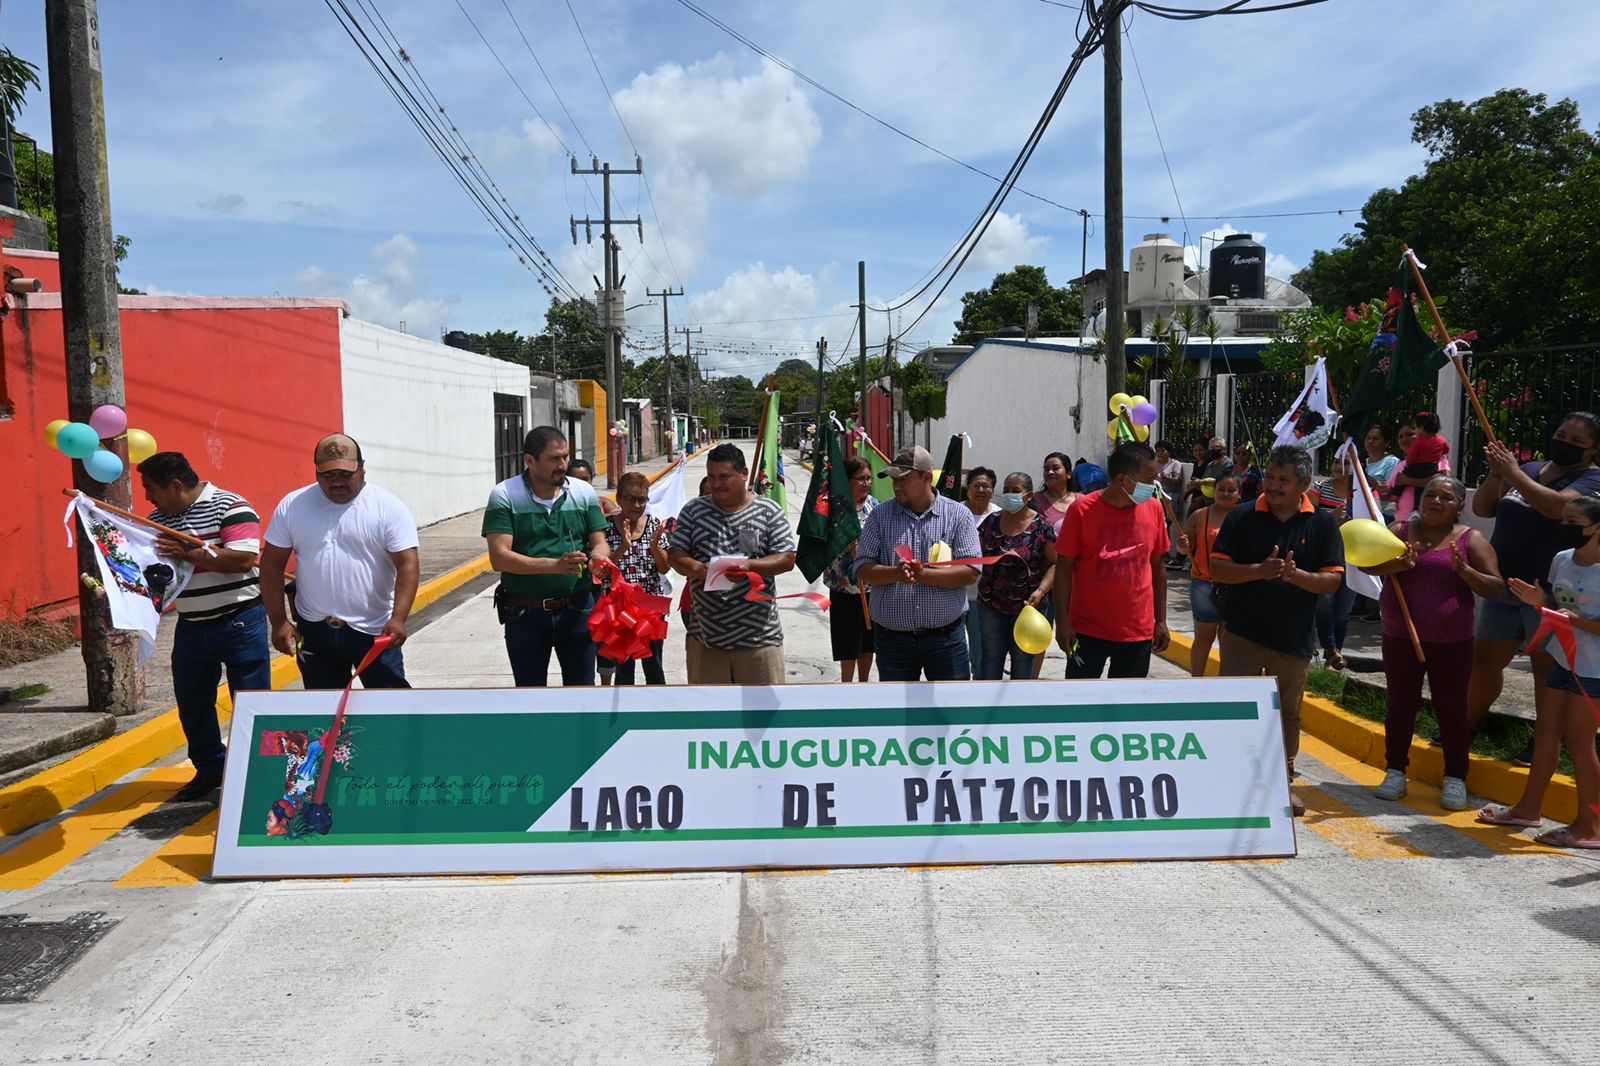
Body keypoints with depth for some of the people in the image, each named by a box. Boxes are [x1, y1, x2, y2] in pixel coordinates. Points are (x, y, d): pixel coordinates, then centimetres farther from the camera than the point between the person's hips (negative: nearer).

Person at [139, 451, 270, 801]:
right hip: (191, 627, 7)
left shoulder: (230, 506, -13)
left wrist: (188, 553, -21)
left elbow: (244, 559, -24)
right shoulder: (157, 520, 9)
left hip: (239, 623, -7)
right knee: (192, 705, 16)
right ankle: (209, 769, 32)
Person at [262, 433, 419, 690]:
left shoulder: (388, 507, -9)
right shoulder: (292, 505, 0)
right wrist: (278, 621, -2)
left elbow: (408, 565, -14)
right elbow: (272, 565, 4)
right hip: (314, 630, 3)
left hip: (374, 630, -3)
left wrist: (398, 618, -26)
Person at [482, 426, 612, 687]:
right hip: (525, 614, -2)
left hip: (577, 608, 2)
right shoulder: (505, 495, -8)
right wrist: (555, 565, -27)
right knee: (529, 687, 12)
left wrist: (599, 556, -20)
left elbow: (600, 542, 5)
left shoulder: (583, 492, 2)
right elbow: (499, 558, -16)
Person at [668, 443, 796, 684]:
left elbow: (787, 559, -4)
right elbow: (675, 555, 5)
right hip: (705, 633, 2)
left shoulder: (769, 511, 1)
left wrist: (748, 566, -20)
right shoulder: (694, 510, 8)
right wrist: (697, 569, -17)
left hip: (758, 635, -2)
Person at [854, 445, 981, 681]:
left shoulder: (958, 514, -1)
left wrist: (924, 575, -21)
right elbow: (862, 569, -3)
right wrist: (896, 573, -22)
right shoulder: (880, 516, 3)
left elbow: (970, 572, -9)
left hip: (946, 637, -1)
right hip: (893, 638, 2)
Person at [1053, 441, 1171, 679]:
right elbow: (1064, 568, -7)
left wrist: (1161, 620, 8)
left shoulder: (1154, 509, 0)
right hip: (1088, 629, -3)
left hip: (1139, 630, 3)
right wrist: (1062, 622, -10)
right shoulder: (1083, 510, -11)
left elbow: (1158, 567, 8)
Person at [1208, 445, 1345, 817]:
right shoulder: (1242, 517, -3)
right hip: (1243, 632, -1)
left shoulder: (1323, 524, -1)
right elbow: (1217, 568, -6)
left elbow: (1333, 580, -4)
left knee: (1288, 713, 14)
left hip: (1295, 637, 1)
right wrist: (1259, 570, -22)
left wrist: (1295, 575, -23)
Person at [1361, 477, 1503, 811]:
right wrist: (1395, 565, -23)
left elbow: (1495, 588, -5)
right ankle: (1395, 771, 22)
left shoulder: (1470, 540, -2)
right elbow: (1366, 563, -5)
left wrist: (1465, 570, -22)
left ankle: (1455, 778, 18)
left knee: (1451, 709, 5)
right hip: (1400, 638, 2)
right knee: (1400, 706, 11)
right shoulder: (1400, 530, 4)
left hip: (1451, 642, -2)